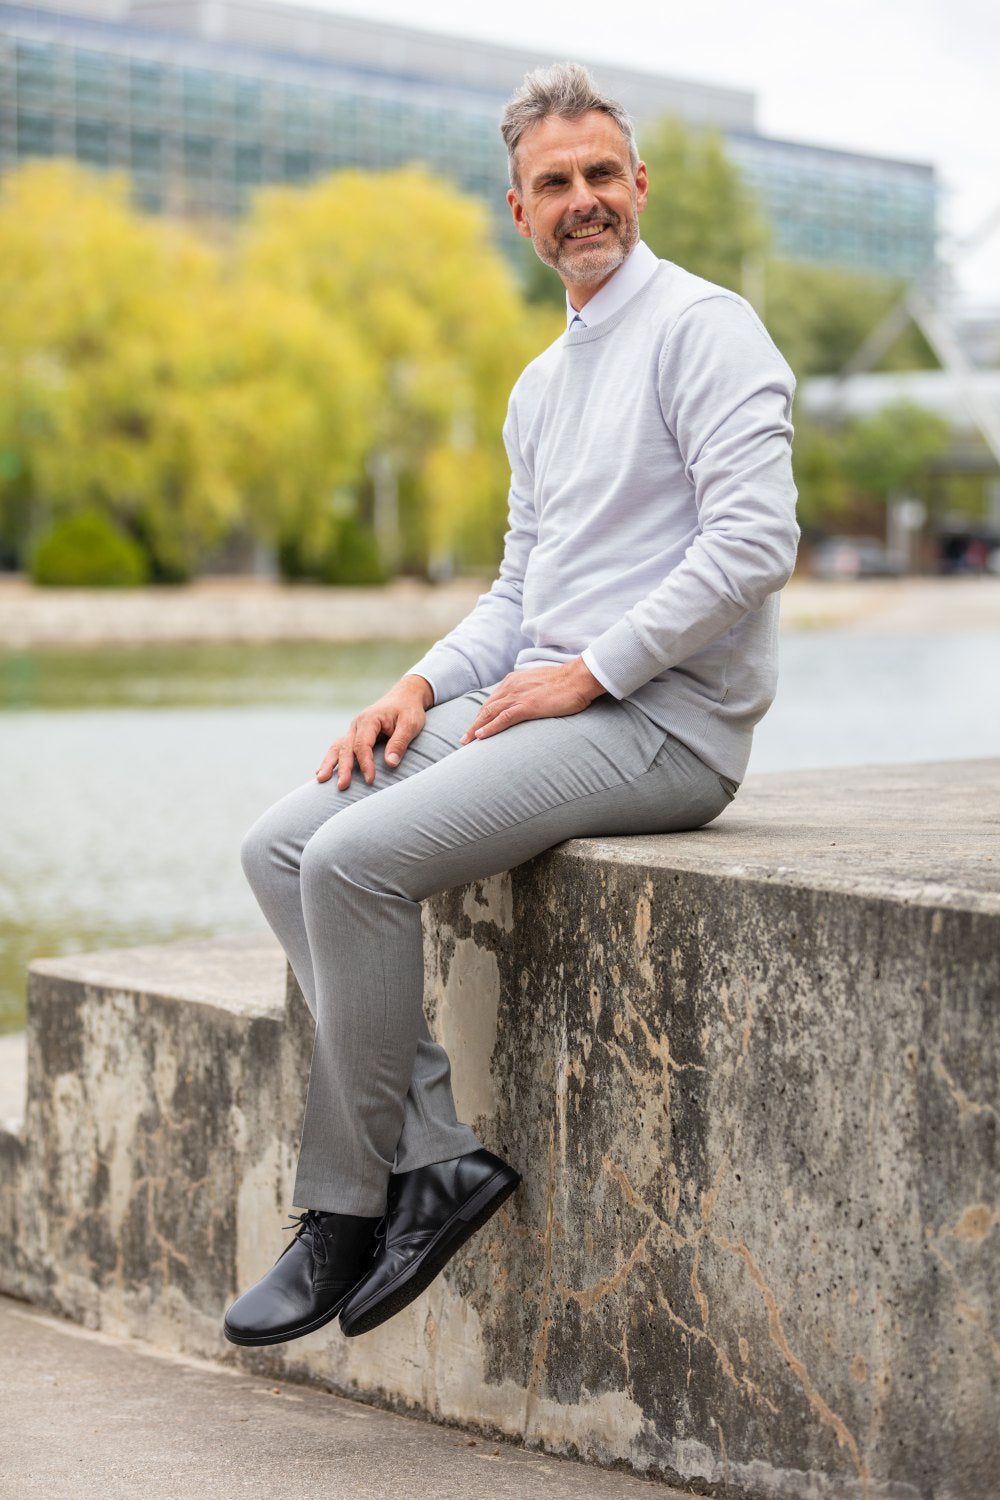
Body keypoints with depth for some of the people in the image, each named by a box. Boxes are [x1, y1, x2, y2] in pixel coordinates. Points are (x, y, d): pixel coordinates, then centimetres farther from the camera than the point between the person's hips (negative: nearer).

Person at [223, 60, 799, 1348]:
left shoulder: (703, 327, -7)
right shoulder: (540, 386, 21)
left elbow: (755, 540, -19)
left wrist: (589, 673, -17)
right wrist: (425, 684, 5)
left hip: (661, 723, -9)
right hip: (545, 704, 9)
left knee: (359, 858, -23)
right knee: (282, 847, -5)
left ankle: (347, 1204, -9)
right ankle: (437, 1157, -8)